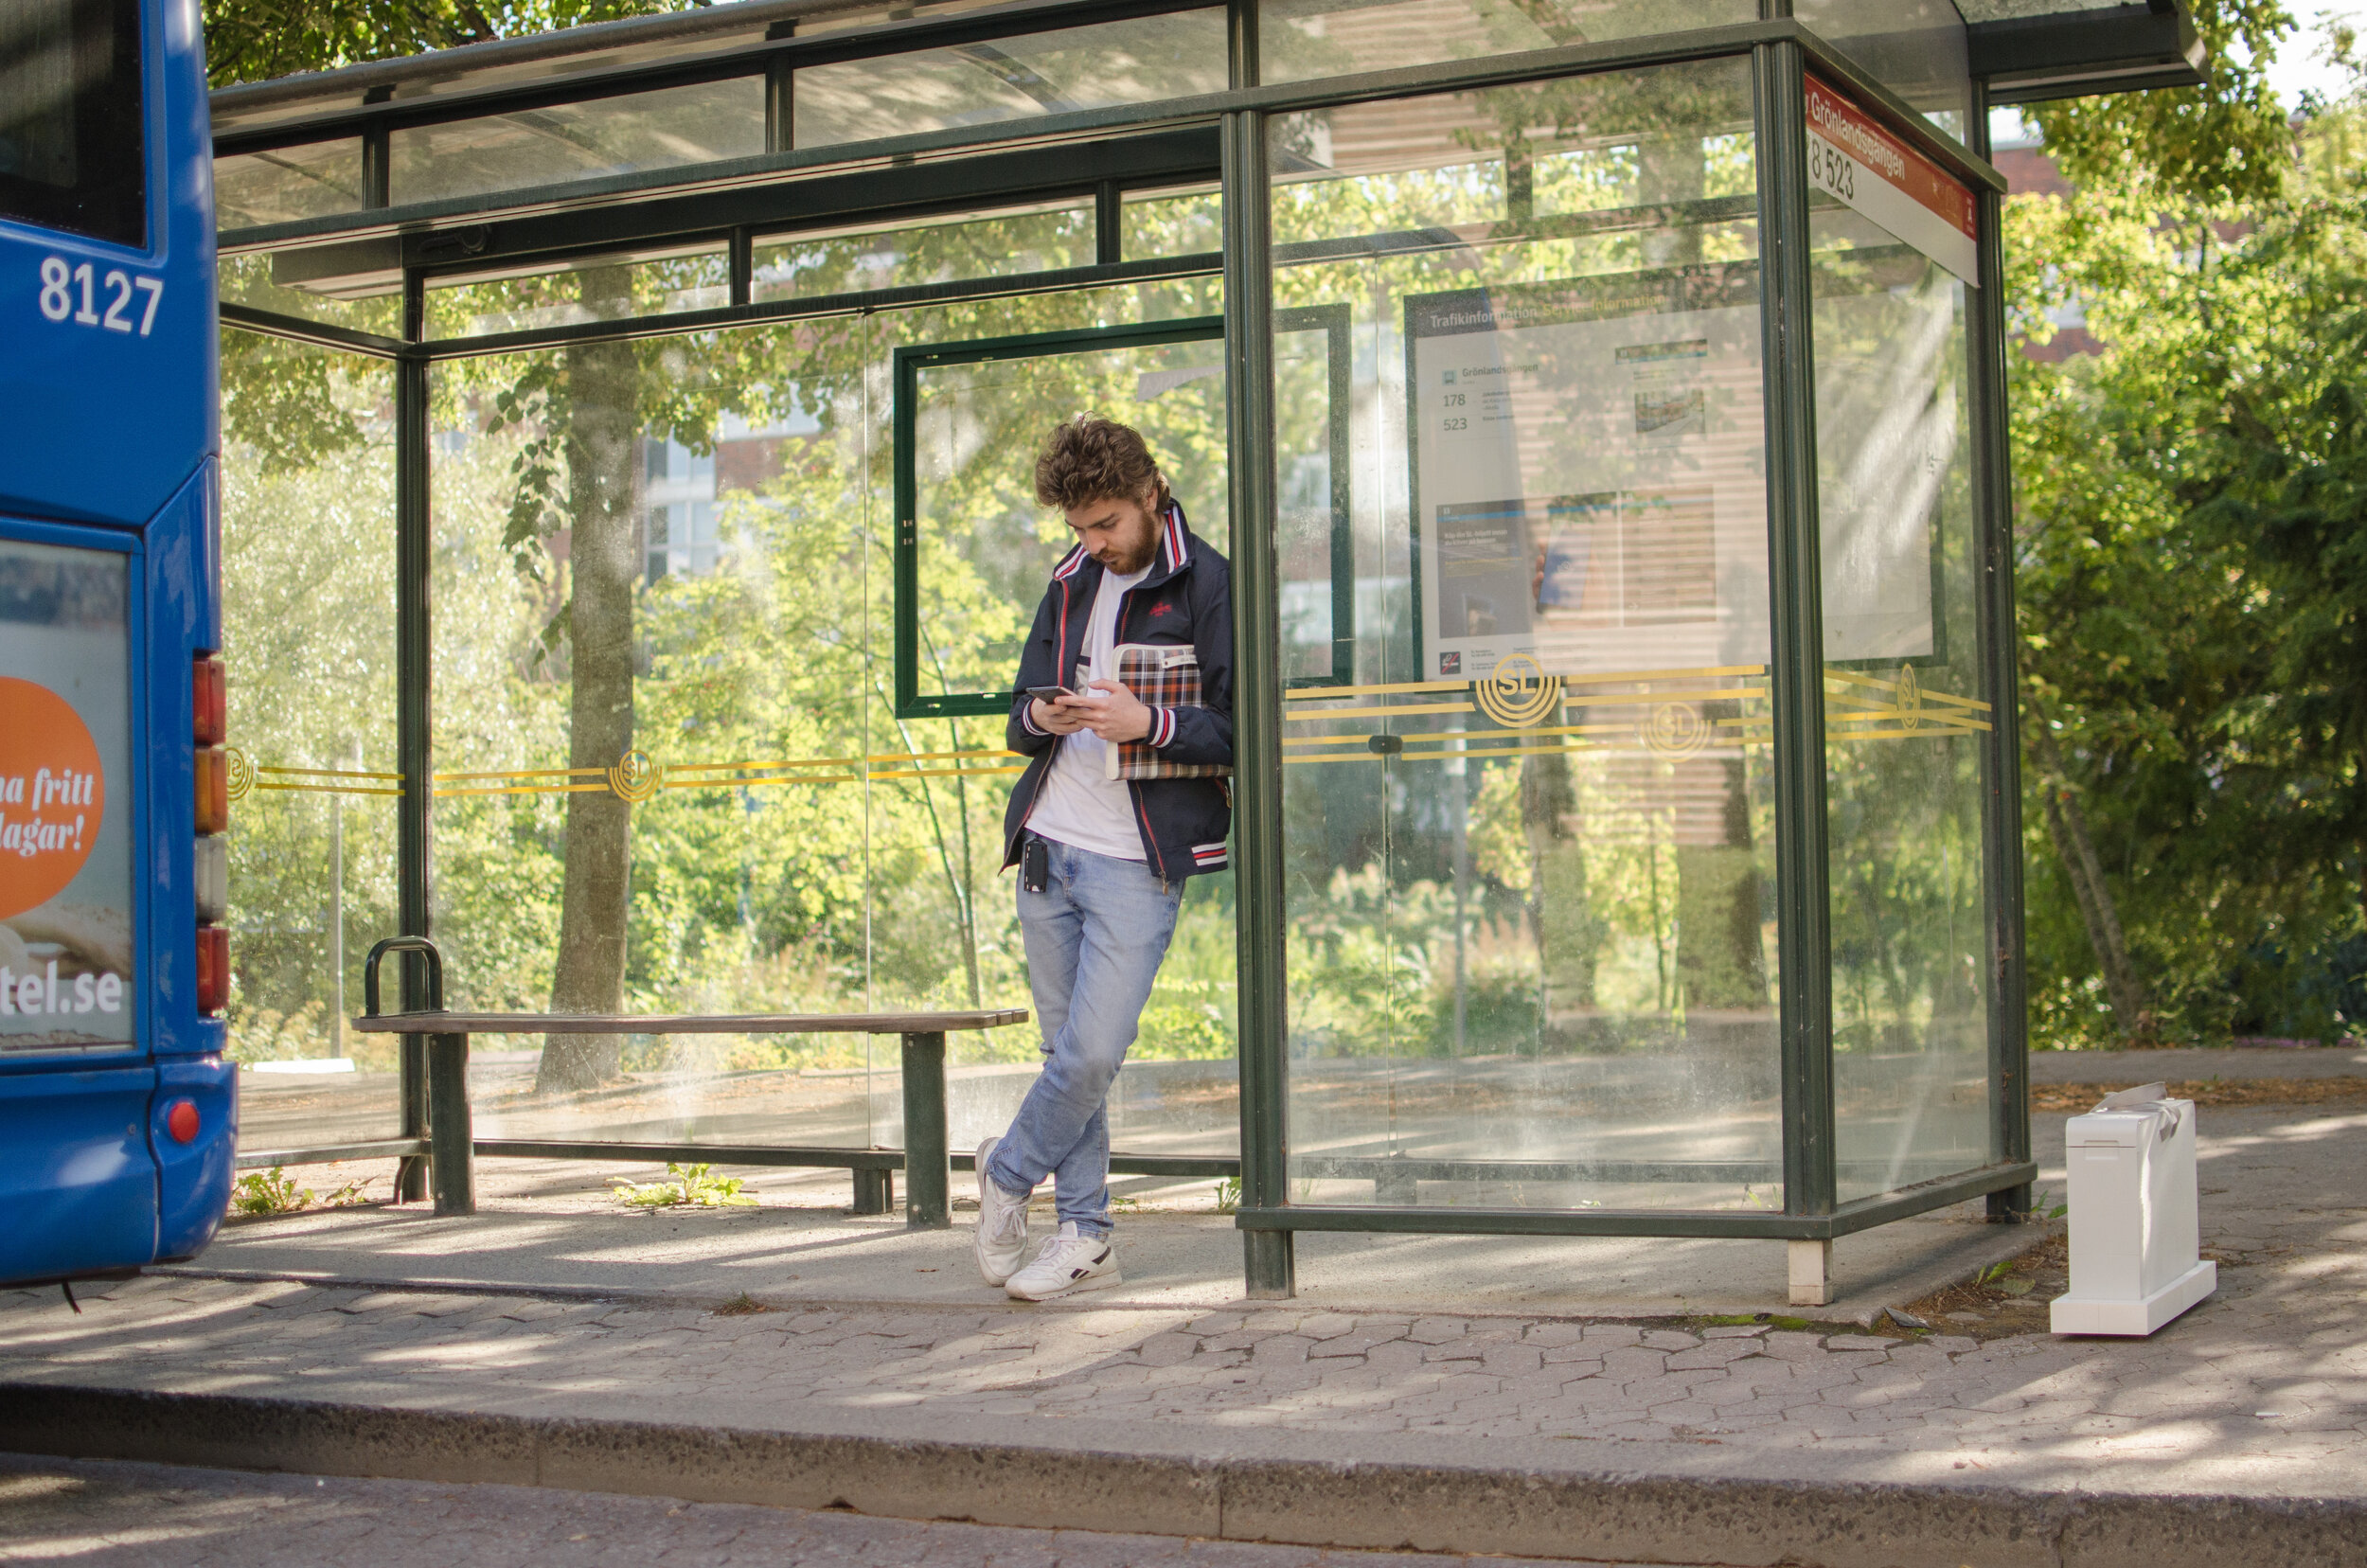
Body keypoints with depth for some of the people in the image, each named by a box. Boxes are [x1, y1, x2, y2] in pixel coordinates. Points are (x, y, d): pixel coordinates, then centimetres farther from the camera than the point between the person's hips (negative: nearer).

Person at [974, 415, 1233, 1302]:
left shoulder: (1208, 586, -5)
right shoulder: (1072, 584, 14)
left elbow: (1244, 731, -9)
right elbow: (1019, 721, 17)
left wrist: (1148, 724, -21)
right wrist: (1040, 718, -6)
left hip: (1136, 861, -6)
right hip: (1048, 846, 6)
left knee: (1093, 1054, -10)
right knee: (1066, 1048, 8)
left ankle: (1008, 1173, 15)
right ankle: (1084, 1235, 16)